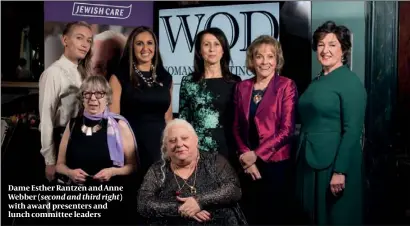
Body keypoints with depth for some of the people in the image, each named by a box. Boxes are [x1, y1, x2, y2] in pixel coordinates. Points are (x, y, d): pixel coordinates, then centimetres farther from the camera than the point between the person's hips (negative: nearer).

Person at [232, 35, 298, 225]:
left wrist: (256, 154, -13)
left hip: (275, 163, -3)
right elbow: (237, 127, 7)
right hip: (248, 165, 4)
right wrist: (245, 155, -8)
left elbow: (287, 129, -12)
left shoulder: (286, 86, -5)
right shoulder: (242, 87, 7)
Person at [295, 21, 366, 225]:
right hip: (310, 160, 7)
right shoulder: (316, 82, 11)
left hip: (334, 161, -7)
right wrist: (302, 155, 11)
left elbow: (352, 130, -17)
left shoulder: (350, 81, -11)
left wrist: (340, 170, -20)